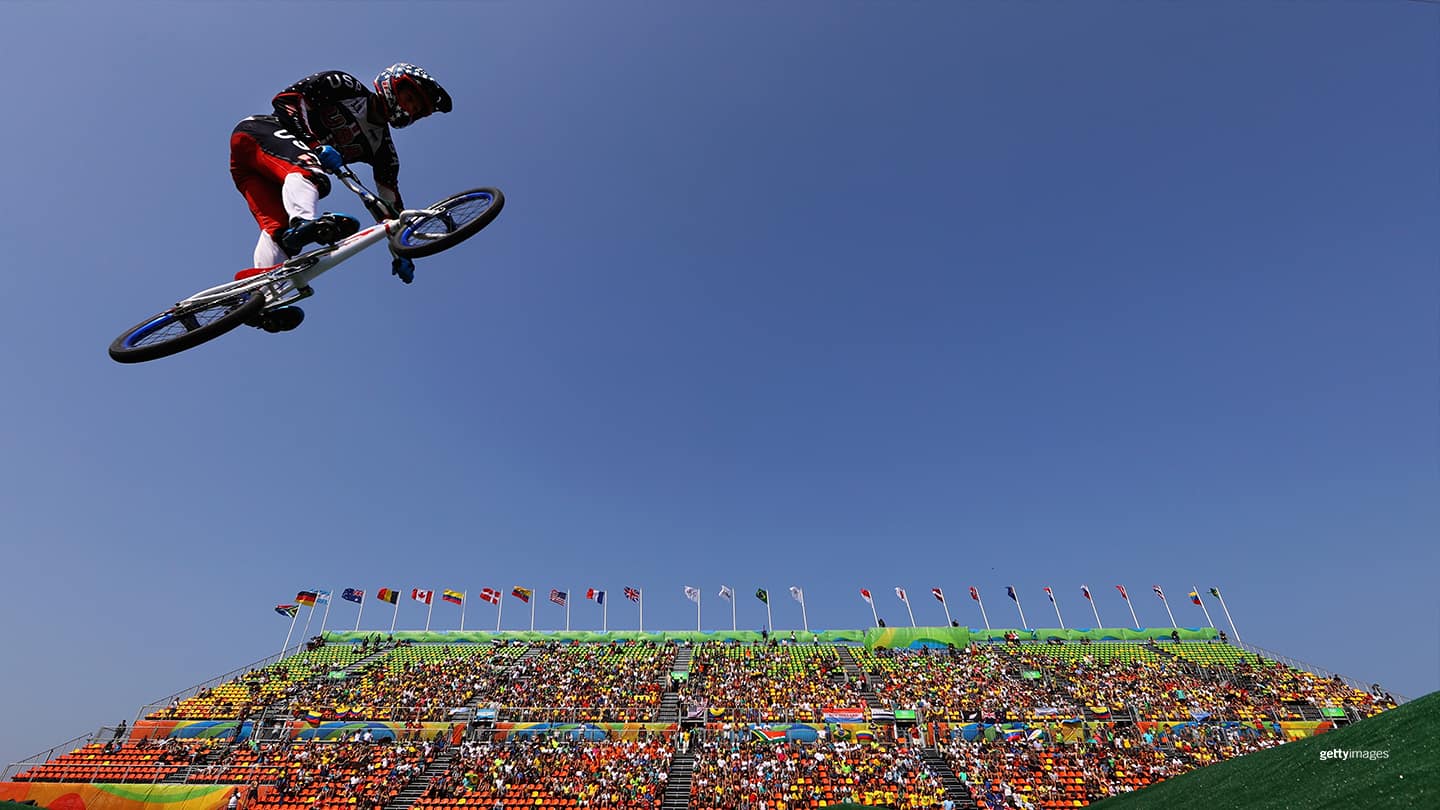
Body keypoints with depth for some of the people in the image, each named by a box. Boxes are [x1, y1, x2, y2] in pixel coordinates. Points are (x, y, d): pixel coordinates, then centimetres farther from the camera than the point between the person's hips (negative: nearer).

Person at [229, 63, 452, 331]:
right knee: (309, 173, -34)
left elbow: (390, 202, 7)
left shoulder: (382, 149, 10)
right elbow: (285, 99, -13)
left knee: (279, 226, -18)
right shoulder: (346, 86, -3)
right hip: (256, 131, -6)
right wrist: (314, 144, -27)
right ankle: (305, 223, -63)